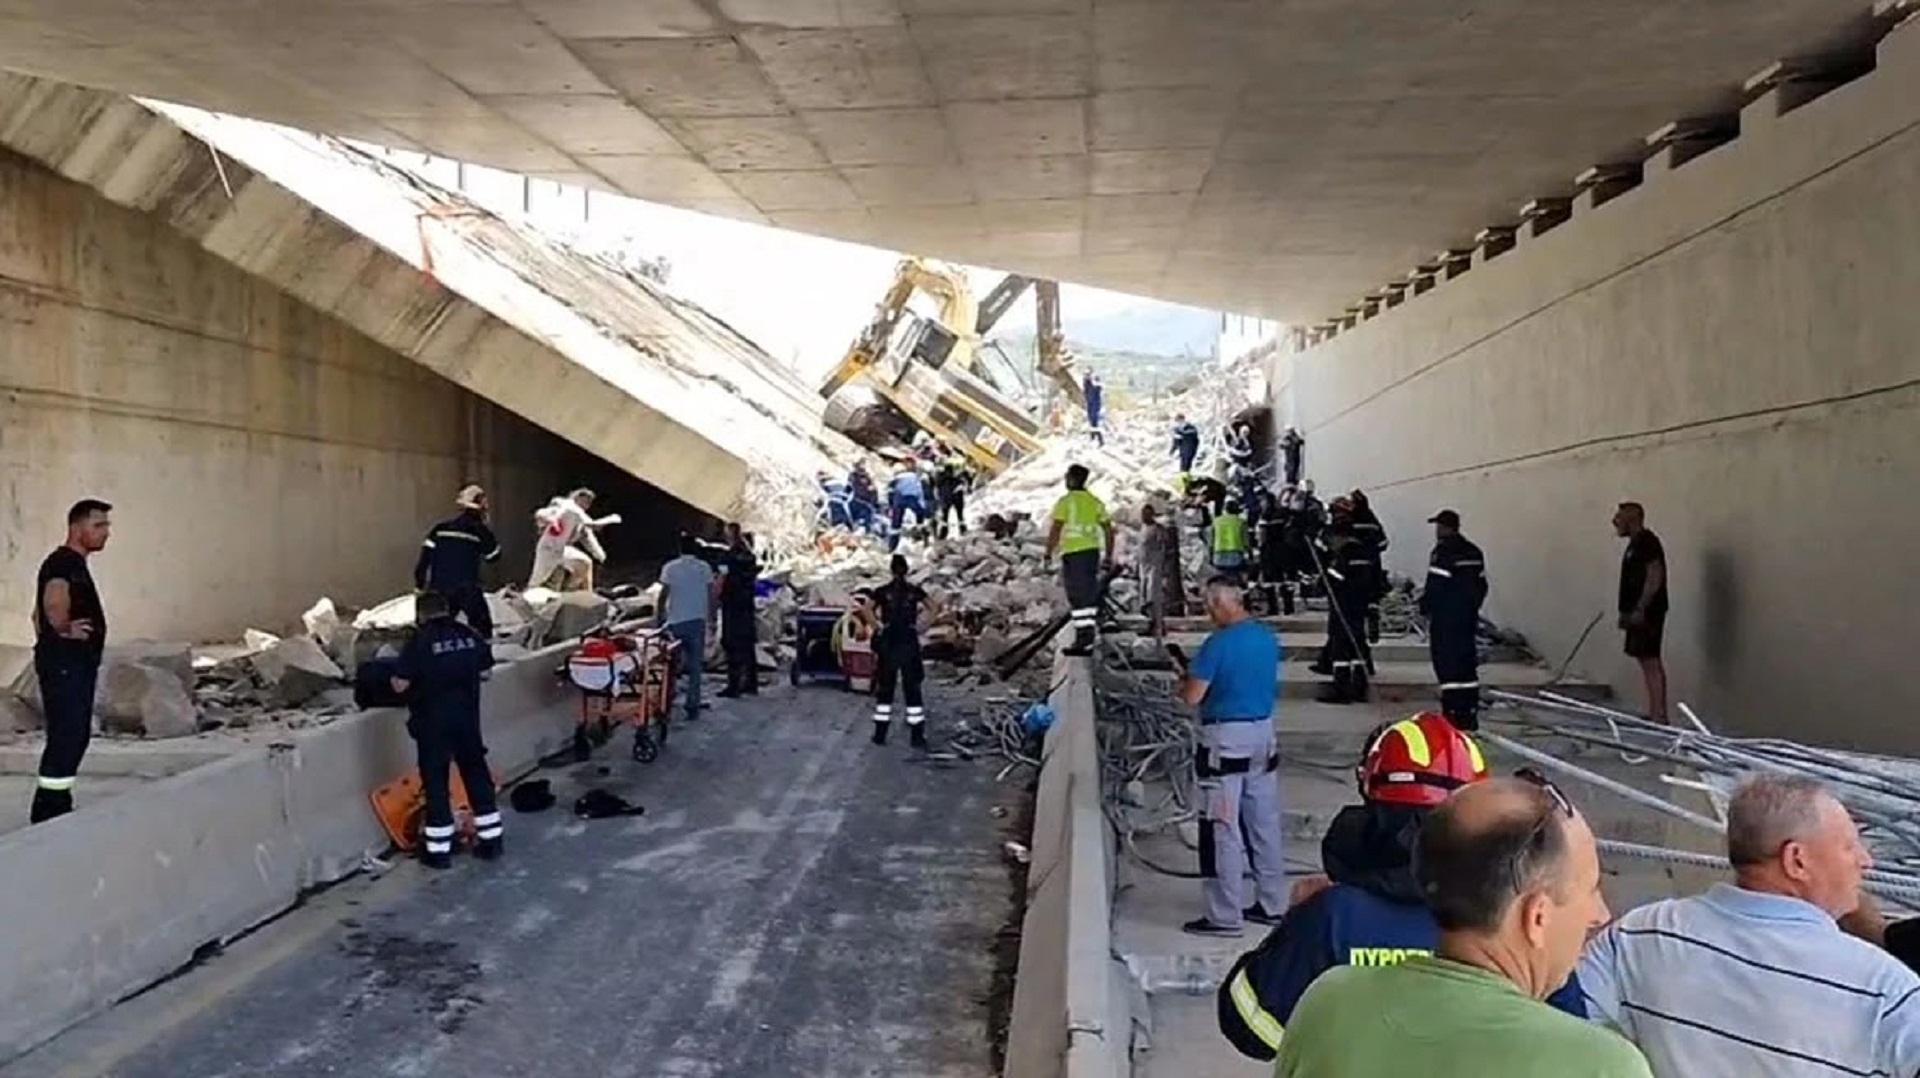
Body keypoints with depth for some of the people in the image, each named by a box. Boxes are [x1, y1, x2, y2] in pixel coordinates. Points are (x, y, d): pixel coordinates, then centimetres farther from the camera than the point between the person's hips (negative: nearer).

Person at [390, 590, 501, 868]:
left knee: (435, 780, 5)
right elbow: (485, 670, 10)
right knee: (476, 773, 14)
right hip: (467, 717, 4)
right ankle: (491, 839, 20)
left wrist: (419, 676, 6)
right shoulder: (470, 636, 0)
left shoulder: (419, 641, -14)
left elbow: (400, 685, -14)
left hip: (433, 721, -4)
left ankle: (438, 850, 9)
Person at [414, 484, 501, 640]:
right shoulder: (480, 530, -1)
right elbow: (494, 556, 11)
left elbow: (425, 558, 2)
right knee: (482, 627, 5)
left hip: (439, 589, 4)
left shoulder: (440, 527, 8)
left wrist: (419, 584, 7)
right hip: (468, 589, -4)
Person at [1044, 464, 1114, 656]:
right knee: (1089, 595, 12)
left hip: (1072, 553, -6)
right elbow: (1108, 529, 11)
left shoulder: (1065, 501, -6)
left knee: (1077, 597, -4)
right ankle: (1089, 639, 15)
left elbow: (1055, 530, -13)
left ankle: (1083, 639, -7)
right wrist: (1109, 556, 17)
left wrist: (1048, 554, -8)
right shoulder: (1095, 502, 12)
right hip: (1092, 552, 6)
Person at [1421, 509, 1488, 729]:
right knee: (1467, 664, 13)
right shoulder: (1474, 552, 13)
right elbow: (1481, 585, 16)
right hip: (1468, 618, 8)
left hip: (1445, 618, -8)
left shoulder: (1443, 552, -14)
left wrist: (1425, 607, -5)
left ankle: (1453, 713, -6)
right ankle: (1469, 715, 16)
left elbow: (1435, 586, -18)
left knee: (1447, 664, -4)